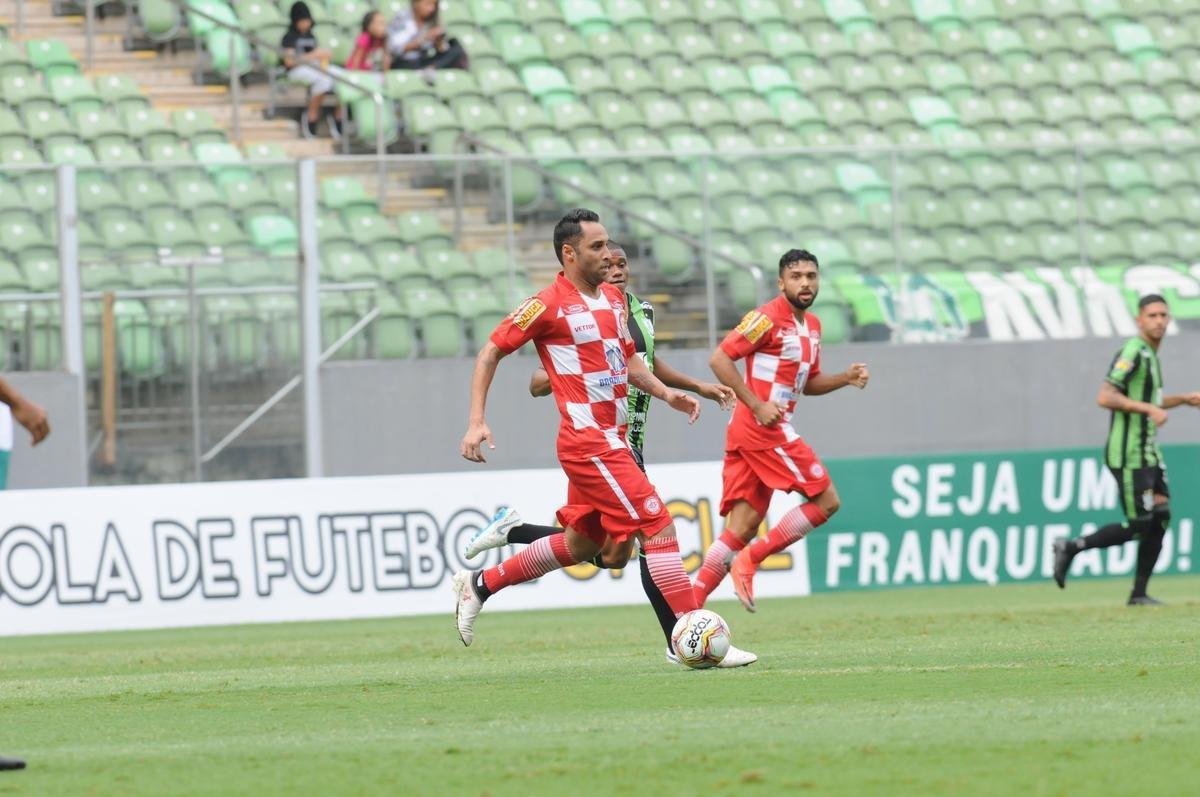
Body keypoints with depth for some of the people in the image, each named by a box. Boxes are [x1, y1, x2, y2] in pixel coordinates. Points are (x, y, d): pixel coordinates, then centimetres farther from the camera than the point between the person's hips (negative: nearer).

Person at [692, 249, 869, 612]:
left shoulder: (812, 326, 18)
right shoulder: (768, 318, -10)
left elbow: (808, 383, 28)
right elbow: (720, 358, -15)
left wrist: (846, 378, 10)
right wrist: (757, 405, -20)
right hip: (763, 428, -9)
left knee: (742, 528, 3)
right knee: (826, 500, -7)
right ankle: (750, 559, -6)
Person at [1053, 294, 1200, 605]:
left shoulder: (1149, 354, 16)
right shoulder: (1133, 352, -14)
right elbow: (1105, 397, -24)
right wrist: (1149, 408, -27)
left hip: (1148, 452, 9)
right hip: (1129, 455, -9)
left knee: (1161, 518, 1)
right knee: (1138, 525, -10)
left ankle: (1139, 593, 6)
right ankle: (1070, 548, 3)